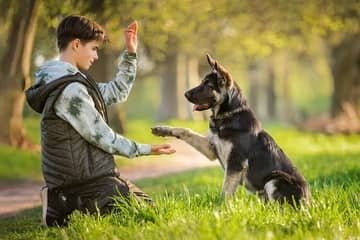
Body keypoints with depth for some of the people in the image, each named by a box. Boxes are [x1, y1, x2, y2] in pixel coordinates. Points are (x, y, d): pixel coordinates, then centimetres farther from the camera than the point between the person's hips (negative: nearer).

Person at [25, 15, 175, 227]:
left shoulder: (72, 82, 12)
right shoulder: (70, 90, -21)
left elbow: (117, 92, 21)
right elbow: (101, 137, -17)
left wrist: (130, 54, 13)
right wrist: (144, 150, -7)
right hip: (86, 180, -10)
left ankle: (66, 202, 9)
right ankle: (66, 208, -8)